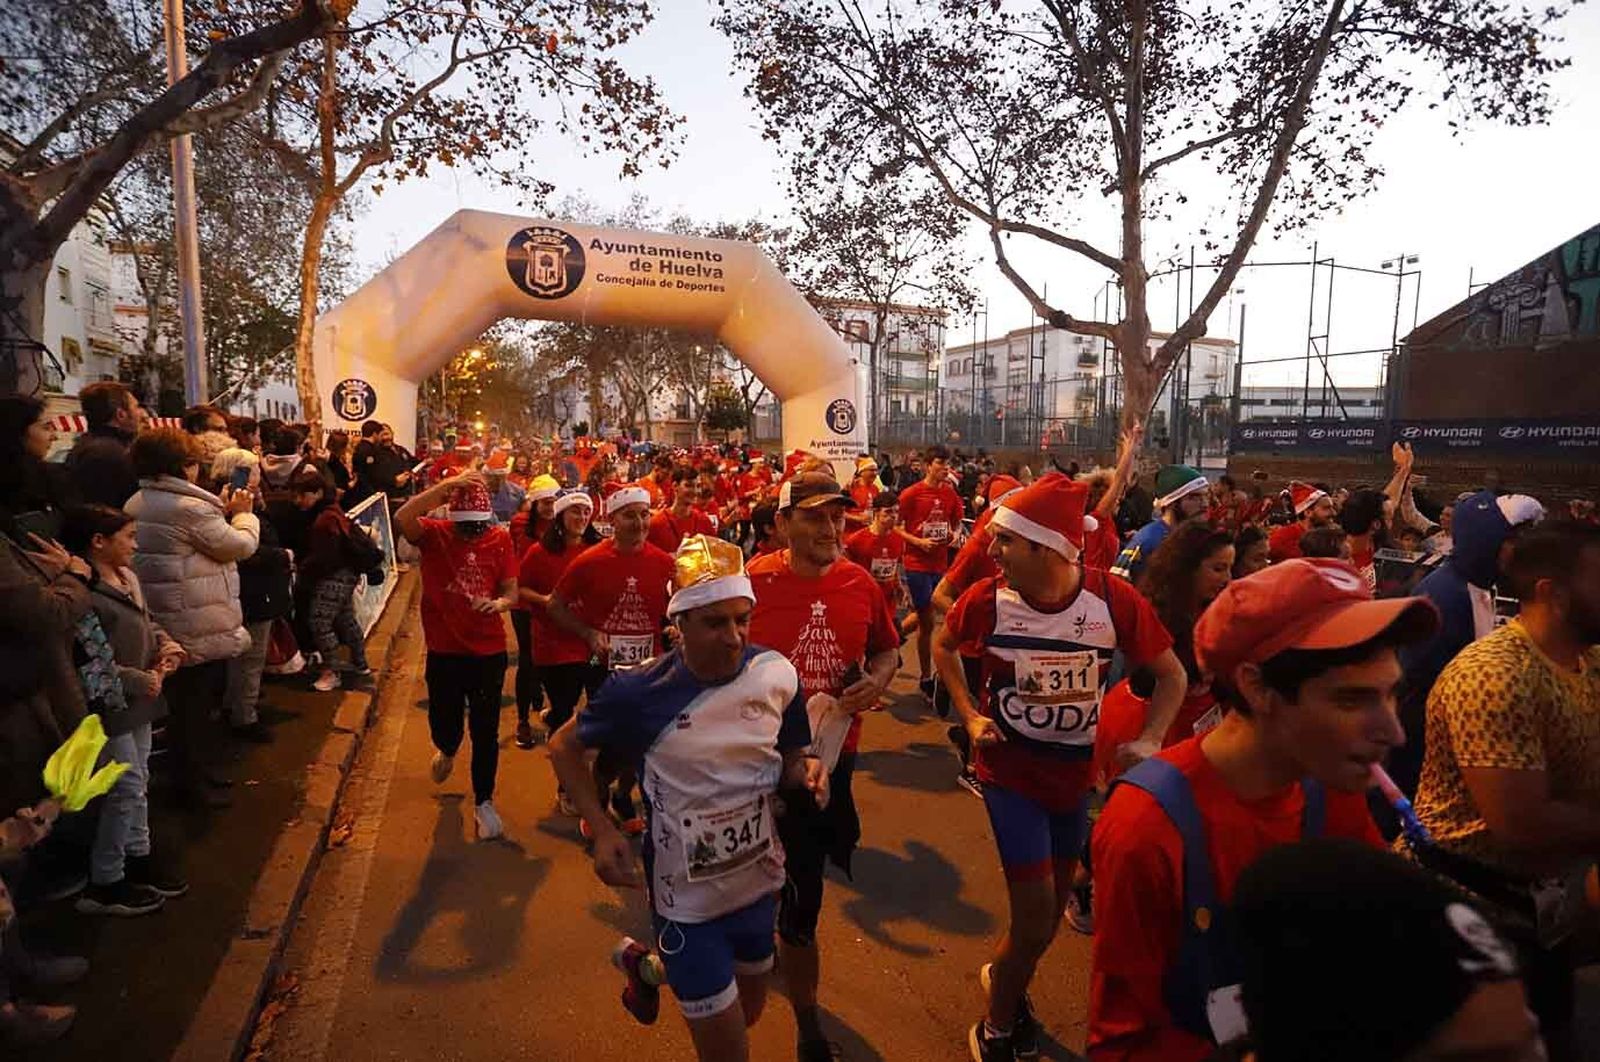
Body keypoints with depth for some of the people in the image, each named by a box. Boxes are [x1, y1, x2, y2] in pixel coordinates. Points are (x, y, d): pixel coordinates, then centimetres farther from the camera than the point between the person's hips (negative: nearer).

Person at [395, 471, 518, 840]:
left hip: (489, 651, 0)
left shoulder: (501, 539, -4)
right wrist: (447, 485, -31)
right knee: (444, 723, 16)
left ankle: (484, 802, 23)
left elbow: (512, 591, -4)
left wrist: (499, 603, -27)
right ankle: (447, 751, 54)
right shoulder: (434, 534, -8)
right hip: (444, 651, 0)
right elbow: (402, 518, -29)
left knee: (485, 732, 6)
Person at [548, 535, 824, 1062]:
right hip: (687, 898, -4)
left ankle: (646, 962, 51)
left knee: (749, 1013, 29)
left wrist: (806, 770, -21)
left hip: (761, 881, 4)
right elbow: (563, 747, -5)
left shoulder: (776, 673, -13)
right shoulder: (640, 692, -21)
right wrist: (602, 830, -15)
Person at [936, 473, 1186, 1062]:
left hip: (1076, 770, 3)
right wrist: (970, 715, -6)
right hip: (1010, 767, -2)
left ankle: (1004, 976, 50)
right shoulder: (987, 598, -20)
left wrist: (1149, 739, -17)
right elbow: (944, 646, 3)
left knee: (1053, 904, 18)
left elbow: (1171, 674, -4)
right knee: (1037, 914, -3)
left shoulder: (1114, 600, -19)